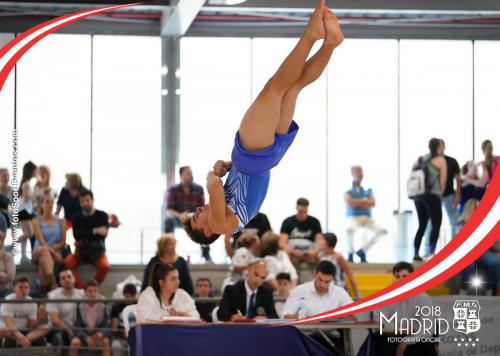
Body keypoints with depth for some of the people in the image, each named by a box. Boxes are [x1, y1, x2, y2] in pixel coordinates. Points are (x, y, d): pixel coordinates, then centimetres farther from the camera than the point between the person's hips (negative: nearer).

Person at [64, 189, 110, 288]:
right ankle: (80, 287, -21)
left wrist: (83, 240, -19)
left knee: (105, 266, -33)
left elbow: (103, 234, -13)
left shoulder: (102, 215, 0)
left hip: (97, 250, -2)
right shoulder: (77, 217, 5)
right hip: (81, 251, 2)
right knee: (67, 263, -28)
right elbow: (76, 235, -9)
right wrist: (94, 231, -17)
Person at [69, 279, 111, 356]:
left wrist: (100, 334, -33)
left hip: (99, 335, 0)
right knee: (75, 342, -30)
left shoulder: (103, 307, -7)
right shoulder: (80, 307, -10)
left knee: (105, 341, -31)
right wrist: (87, 338, -29)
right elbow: (77, 327, -12)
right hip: (84, 335, 0)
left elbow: (105, 326, -9)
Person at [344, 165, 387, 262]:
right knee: (350, 229, -40)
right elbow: (350, 203, -14)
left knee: (382, 230, -19)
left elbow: (372, 204, -1)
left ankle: (362, 251, -3)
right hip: (353, 217, -4)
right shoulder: (348, 192, 6)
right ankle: (351, 253, -13)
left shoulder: (368, 191, 16)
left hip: (367, 218, 4)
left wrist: (357, 202, -7)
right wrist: (365, 201, -5)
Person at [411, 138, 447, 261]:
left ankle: (416, 253, 10)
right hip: (432, 195, -6)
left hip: (418, 196, 6)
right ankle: (431, 253, -13)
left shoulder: (420, 159, 14)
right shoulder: (440, 160, -1)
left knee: (422, 225, 14)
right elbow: (443, 181, -5)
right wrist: (439, 194, 9)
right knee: (436, 225, -1)